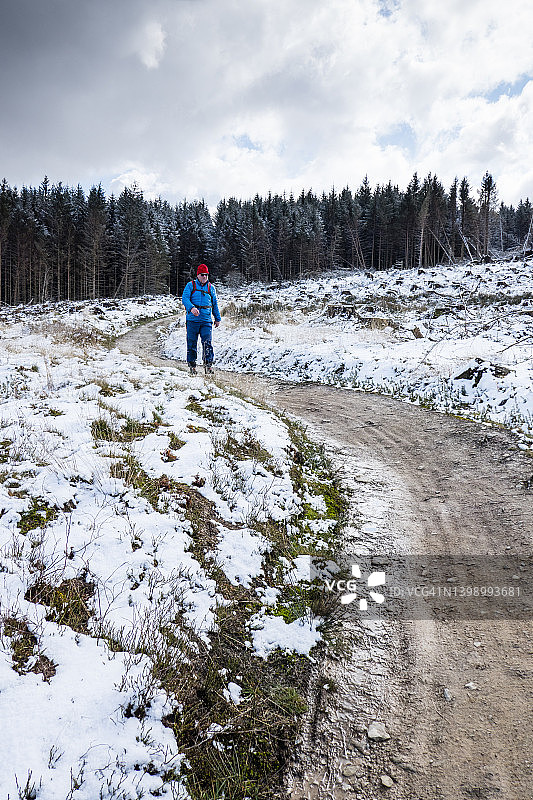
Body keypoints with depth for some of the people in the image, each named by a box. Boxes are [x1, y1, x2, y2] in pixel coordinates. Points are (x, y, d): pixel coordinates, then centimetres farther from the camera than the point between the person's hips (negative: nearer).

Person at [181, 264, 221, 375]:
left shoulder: (211, 287, 15)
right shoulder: (190, 285, 6)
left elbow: (215, 304, 22)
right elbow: (185, 298, -6)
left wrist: (217, 318, 20)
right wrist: (191, 308, -25)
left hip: (206, 321, 1)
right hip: (192, 320, -1)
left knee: (207, 343, -10)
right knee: (192, 344, 3)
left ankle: (208, 364, -9)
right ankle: (192, 365, 14)